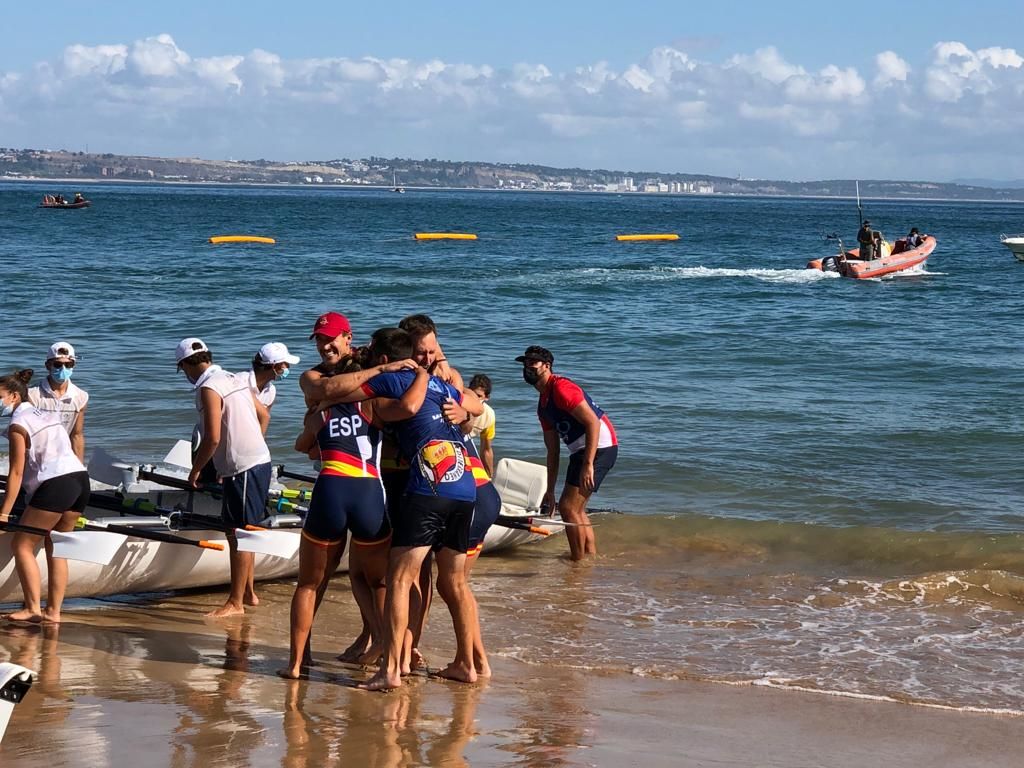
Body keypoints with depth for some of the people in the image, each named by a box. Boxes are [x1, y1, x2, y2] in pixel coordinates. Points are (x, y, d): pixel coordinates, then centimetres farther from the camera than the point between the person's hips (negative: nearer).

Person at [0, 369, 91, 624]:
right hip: (80, 478, 8)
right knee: (55, 549, 15)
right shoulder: (49, 415, 22)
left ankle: (33, 607, -6)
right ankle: (53, 611, 13)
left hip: (55, 485, -8)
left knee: (21, 545, 0)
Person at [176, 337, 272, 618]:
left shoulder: (209, 388, -15)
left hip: (243, 468, -10)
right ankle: (249, 593, 25)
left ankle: (236, 602, 0)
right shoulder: (236, 380, 13)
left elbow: (212, 438, -20)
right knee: (243, 532, 18)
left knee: (239, 534, -4)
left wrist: (195, 470, -7)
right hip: (260, 460, 10)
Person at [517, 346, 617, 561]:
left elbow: (593, 422, -21)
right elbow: (553, 452, 23)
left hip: (599, 447, -10)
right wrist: (550, 491, 22)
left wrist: (588, 465, -25)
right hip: (580, 451, 10)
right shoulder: (543, 404, 19)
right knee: (576, 509, 17)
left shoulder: (561, 388, -12)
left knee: (568, 507, -10)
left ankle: (579, 562, -1)